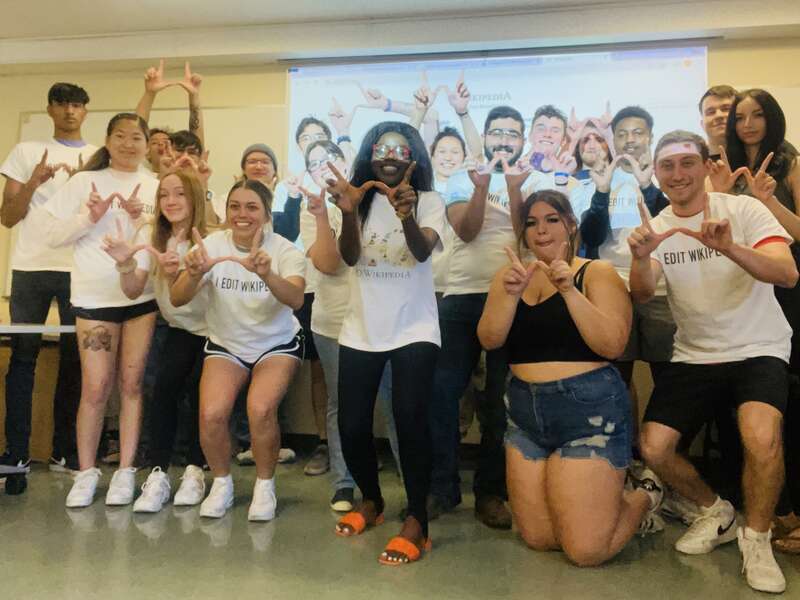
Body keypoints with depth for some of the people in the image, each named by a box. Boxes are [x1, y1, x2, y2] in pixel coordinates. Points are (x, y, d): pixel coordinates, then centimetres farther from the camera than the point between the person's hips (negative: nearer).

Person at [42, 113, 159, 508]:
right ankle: (86, 472, 14)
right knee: (95, 388, 0)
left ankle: (125, 471, 13)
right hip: (95, 296, 0)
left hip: (144, 296, 1)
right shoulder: (84, 181, 6)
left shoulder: (156, 187, 8)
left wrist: (142, 219, -13)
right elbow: (53, 236, 3)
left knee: (132, 384, 4)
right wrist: (90, 218, -12)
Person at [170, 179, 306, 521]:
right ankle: (221, 484, 9)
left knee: (260, 410, -26)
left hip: (278, 344, -2)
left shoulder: (284, 251, -17)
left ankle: (265, 485, 1)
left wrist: (267, 275, -57)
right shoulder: (213, 245, -13)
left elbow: (296, 299, -36)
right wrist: (194, 273, -45)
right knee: (211, 415, -20)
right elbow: (177, 300, -23)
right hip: (226, 344, 2)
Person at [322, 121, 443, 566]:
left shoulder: (428, 201, 0)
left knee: (409, 420, -18)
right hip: (361, 331, 3)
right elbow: (349, 256, -11)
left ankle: (417, 521, -3)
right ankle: (371, 500, 28)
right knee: (351, 427, 1)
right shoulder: (361, 199, 4)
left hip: (414, 329, -2)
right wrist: (348, 212, -31)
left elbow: (423, 251, -19)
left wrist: (406, 215, -40)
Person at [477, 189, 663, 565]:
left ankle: (645, 494, 23)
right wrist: (511, 293, -19)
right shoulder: (510, 275, 9)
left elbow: (613, 345, -16)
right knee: (537, 539, 8)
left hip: (589, 411, -5)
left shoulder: (597, 272, -3)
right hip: (525, 414, 5)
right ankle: (605, 490, 33)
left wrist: (569, 290, -23)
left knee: (586, 550, -6)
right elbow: (489, 340, -3)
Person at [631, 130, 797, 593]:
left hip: (758, 349, -4)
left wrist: (729, 248, -41)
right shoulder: (656, 228, 2)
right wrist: (641, 258, -36)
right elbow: (642, 296, -14)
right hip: (693, 355, 4)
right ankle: (717, 513, 22)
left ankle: (756, 537, -2)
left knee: (761, 438, -30)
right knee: (654, 449, -7)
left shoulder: (743, 210, -9)